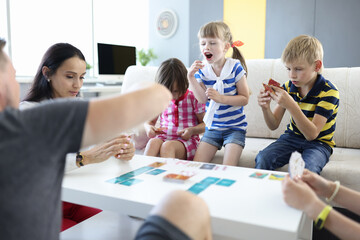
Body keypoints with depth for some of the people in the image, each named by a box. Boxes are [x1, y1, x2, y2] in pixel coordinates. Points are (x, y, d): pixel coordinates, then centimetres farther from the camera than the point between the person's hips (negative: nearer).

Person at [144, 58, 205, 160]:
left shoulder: (193, 98, -1)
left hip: (186, 140, -3)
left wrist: (192, 130, -18)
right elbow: (150, 121, 19)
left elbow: (205, 124, 3)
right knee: (153, 142, -34)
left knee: (168, 146, -37)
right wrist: (148, 127, -5)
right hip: (163, 138, 3)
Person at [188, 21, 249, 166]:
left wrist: (221, 98, -23)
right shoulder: (202, 70, 1)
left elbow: (245, 99, -10)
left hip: (235, 127, -3)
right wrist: (191, 77, -17)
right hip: (212, 127, 4)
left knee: (228, 168, -16)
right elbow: (202, 99, -9)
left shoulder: (235, 67, -10)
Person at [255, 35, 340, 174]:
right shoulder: (288, 87, -2)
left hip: (318, 143, -3)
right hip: (292, 137, 4)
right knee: (263, 158, -25)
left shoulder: (329, 92, -16)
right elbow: (273, 125, -1)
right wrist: (265, 108, -22)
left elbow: (312, 134, -25)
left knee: (306, 169, -35)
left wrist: (291, 106, -38)